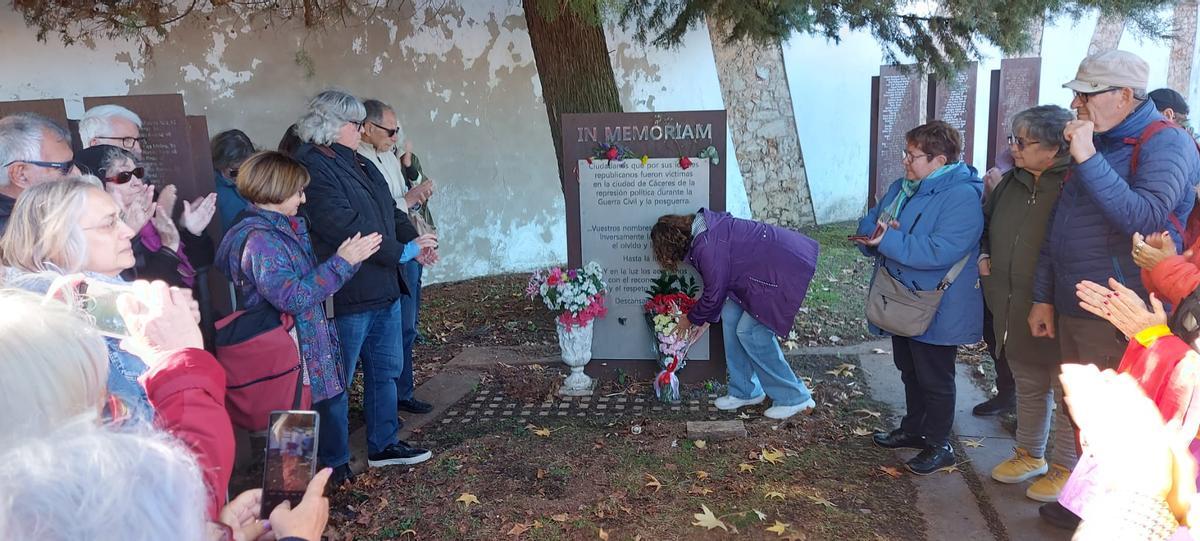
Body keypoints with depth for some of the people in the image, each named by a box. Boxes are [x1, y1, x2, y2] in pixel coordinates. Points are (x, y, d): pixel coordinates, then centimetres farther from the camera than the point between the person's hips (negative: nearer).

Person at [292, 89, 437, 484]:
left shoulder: (359, 164, 14)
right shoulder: (311, 168, -16)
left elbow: (389, 210, 17)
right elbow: (347, 228, -24)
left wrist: (412, 237, -4)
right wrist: (401, 253, -18)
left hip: (384, 289, 10)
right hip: (345, 296, -10)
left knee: (387, 369, 19)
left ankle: (384, 444, 35)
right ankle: (333, 462, 19)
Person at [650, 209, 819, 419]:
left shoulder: (707, 248, -23)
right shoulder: (703, 227, 6)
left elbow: (714, 293, -12)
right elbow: (718, 284, 17)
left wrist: (691, 319, 6)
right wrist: (706, 317, 22)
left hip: (787, 269, -10)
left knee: (750, 331, -7)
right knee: (731, 316, 8)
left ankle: (794, 398, 7)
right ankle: (745, 391, 19)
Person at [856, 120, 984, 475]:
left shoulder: (962, 197, -21)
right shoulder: (902, 188, 8)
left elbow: (940, 251, -32)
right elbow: (869, 225, 8)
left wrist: (888, 240, -30)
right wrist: (875, 228, -16)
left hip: (936, 311, -8)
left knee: (935, 379, 5)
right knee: (910, 372, 22)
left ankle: (939, 445, 21)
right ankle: (913, 430, 38)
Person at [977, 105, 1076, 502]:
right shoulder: (1013, 182, 7)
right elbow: (987, 223, 24)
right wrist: (984, 254, 7)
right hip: (1013, 309, 8)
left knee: (1066, 392, 8)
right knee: (1028, 386, 22)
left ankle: (1066, 469, 23)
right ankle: (1029, 455, 38)